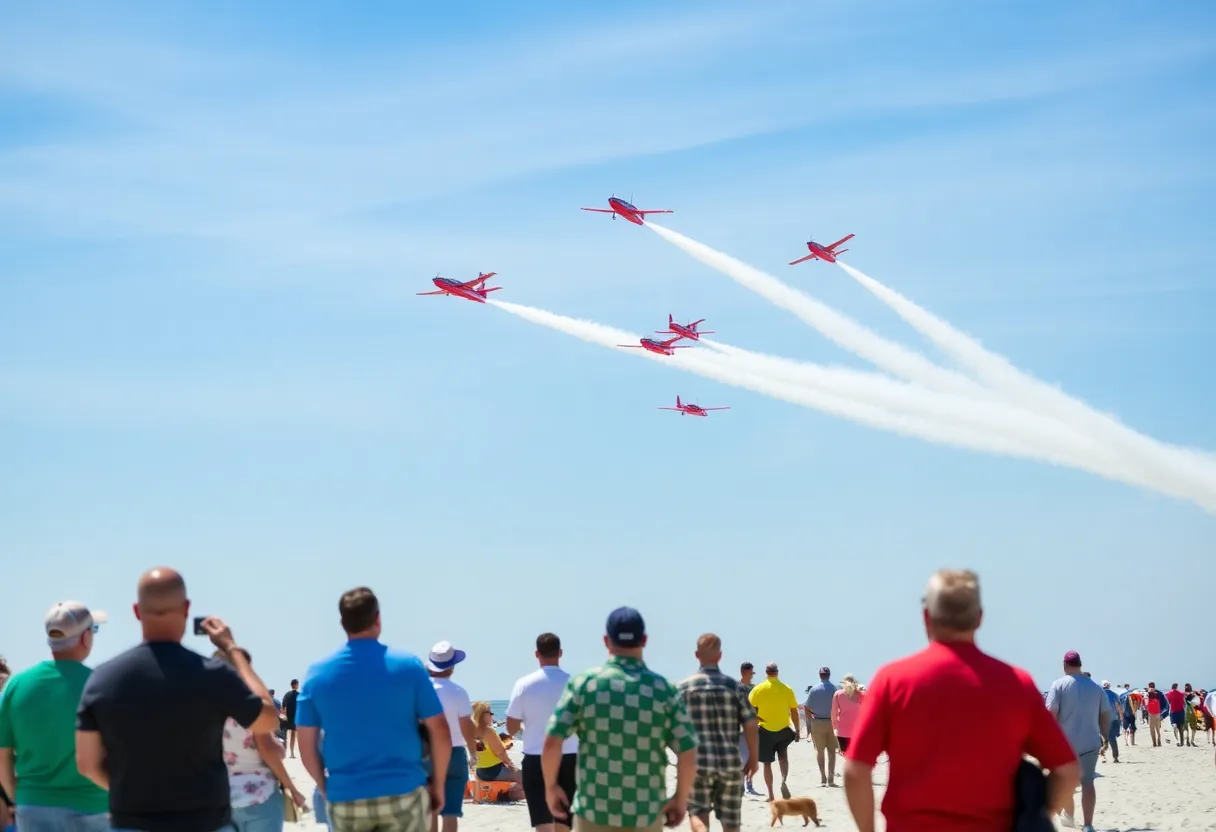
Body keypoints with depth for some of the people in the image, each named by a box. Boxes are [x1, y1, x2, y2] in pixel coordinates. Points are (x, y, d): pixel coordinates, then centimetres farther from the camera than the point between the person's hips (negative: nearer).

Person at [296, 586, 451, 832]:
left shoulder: (318, 673, 1)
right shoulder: (408, 665, -3)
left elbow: (307, 744, 3)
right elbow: (440, 731, -2)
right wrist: (438, 783, 10)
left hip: (345, 801, 2)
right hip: (403, 794, -2)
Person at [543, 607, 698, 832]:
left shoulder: (584, 683, -5)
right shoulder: (664, 690, -3)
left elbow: (551, 743, -9)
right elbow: (688, 755, -6)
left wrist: (551, 786, 6)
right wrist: (681, 799, 9)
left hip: (594, 813, 0)